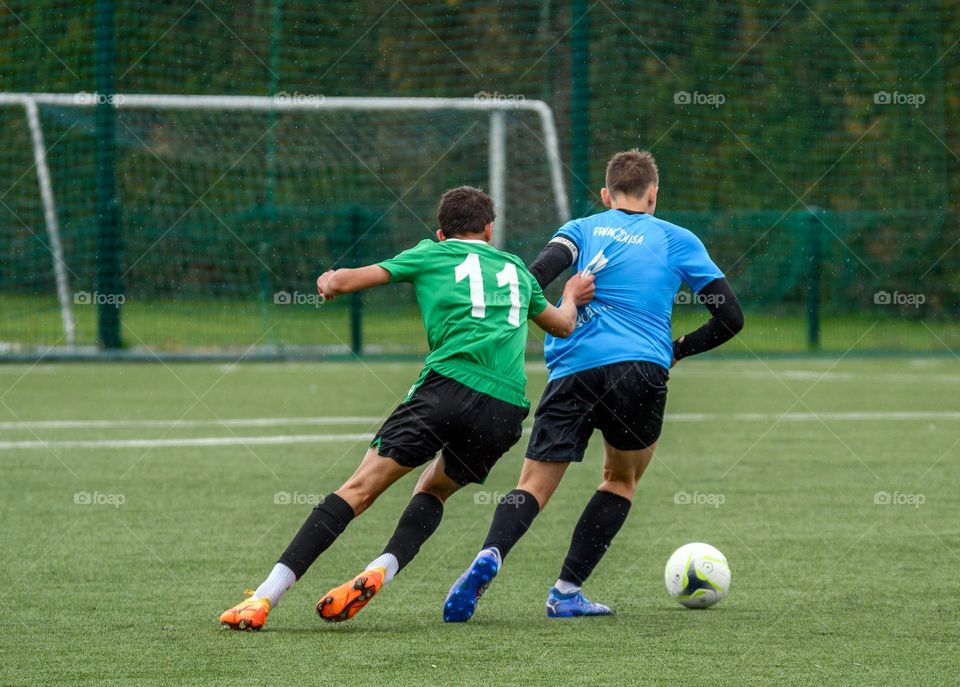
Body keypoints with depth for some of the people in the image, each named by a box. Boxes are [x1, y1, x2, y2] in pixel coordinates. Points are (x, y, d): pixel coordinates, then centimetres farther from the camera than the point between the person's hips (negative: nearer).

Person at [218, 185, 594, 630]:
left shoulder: (432, 254, 18)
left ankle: (266, 596, -14)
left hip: (450, 382, -4)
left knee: (361, 487, -5)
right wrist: (572, 297, 64)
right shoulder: (515, 268, 28)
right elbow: (563, 325, 42)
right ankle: (379, 572, -3)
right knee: (434, 489, 25)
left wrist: (329, 283, 37)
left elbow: (344, 281, 13)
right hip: (507, 406, 4)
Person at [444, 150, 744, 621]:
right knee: (622, 480, 21)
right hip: (642, 368, 0)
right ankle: (567, 591, 11)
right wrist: (680, 349, 30)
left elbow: (540, 272, -3)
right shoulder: (679, 241, 18)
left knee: (535, 483, 0)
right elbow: (730, 318, 16)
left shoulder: (583, 229, 19)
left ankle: (489, 556, -30)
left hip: (575, 369, 0)